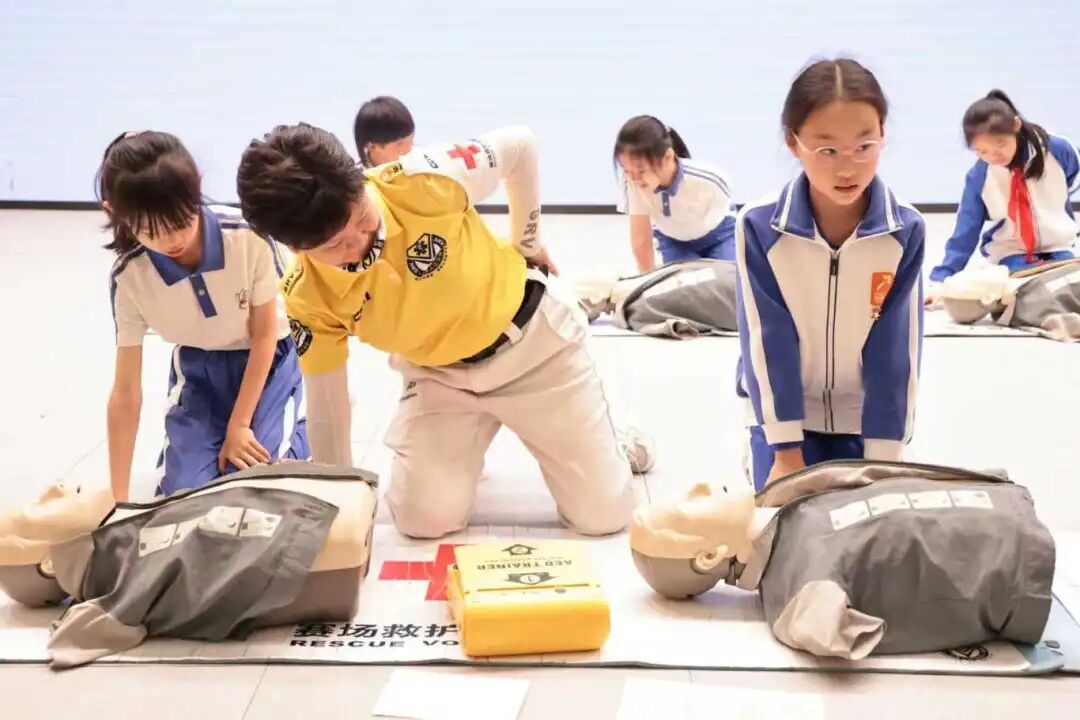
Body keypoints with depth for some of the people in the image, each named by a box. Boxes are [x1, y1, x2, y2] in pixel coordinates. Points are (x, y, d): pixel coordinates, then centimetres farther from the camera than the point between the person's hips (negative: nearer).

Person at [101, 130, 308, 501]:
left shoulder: (248, 239, -31)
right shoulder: (130, 278, -22)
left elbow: (264, 335, -14)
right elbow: (126, 390, -15)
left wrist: (239, 426, -12)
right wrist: (118, 497, -15)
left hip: (265, 362, -2)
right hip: (197, 372, 2)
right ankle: (176, 442, 22)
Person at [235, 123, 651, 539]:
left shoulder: (422, 181, -32)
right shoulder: (309, 299, -22)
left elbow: (520, 145, -14)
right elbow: (326, 403, -8)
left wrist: (526, 244, -2)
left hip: (534, 336, -2)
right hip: (439, 377, 2)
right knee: (425, 519, -11)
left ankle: (607, 442, 33)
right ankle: (460, 449, 21)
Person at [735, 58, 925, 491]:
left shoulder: (906, 231, -17)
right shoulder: (759, 227, -20)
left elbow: (897, 351, -12)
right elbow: (768, 344, -15)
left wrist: (882, 460, -12)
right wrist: (787, 453, -14)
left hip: (866, 416, 1)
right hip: (784, 411, -1)